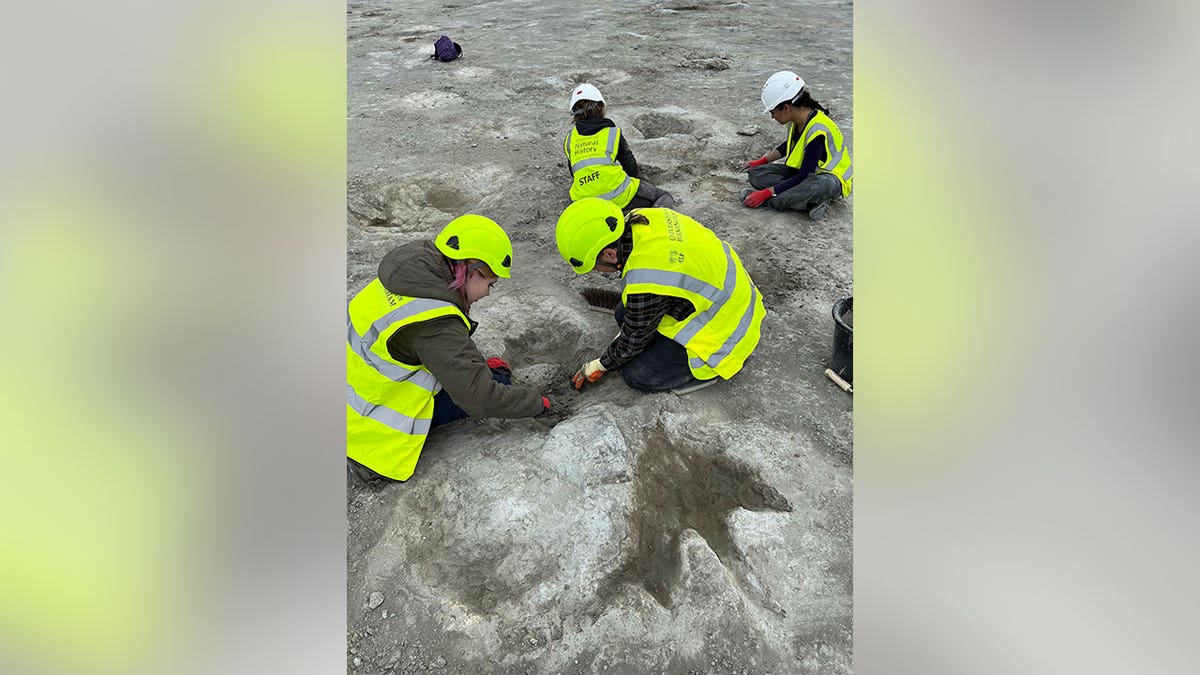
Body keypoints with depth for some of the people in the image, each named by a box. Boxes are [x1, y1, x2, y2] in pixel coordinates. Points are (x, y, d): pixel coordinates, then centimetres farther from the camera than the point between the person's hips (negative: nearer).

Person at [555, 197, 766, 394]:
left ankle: (723, 362, 1)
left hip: (724, 332, -9)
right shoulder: (646, 218, -10)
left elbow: (634, 340, -14)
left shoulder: (646, 283, -35)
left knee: (636, 375, -7)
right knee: (624, 313, 8)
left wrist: (602, 364, 5)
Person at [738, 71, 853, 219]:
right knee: (756, 174, -10)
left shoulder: (817, 131, -29)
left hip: (832, 178, -10)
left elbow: (804, 177, -28)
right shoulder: (795, 119, -4)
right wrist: (761, 161, 10)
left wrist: (766, 193, -28)